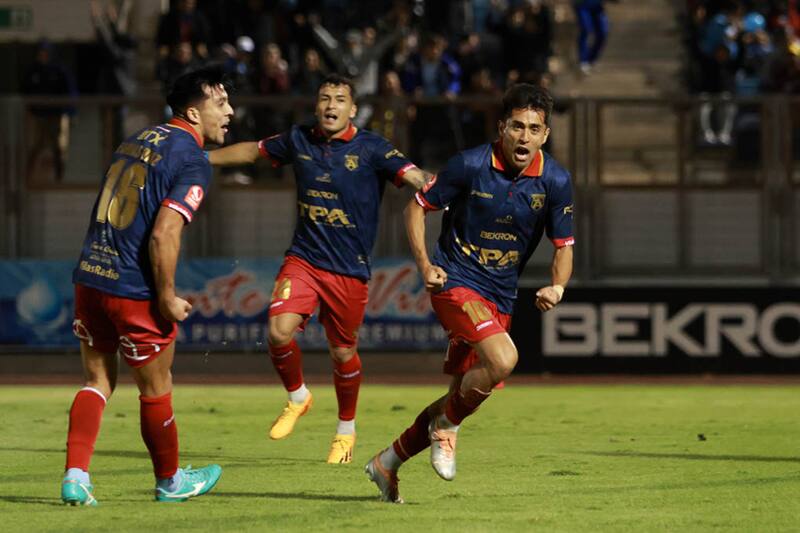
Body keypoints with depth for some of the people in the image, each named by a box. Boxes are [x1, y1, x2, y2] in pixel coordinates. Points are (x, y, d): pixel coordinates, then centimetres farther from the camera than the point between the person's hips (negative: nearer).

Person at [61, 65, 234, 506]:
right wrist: (167, 298, -14)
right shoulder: (192, 162, -12)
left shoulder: (136, 140, 13)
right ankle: (170, 481, 27)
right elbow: (163, 234, -22)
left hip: (89, 276, 7)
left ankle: (75, 477, 3)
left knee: (97, 383, 15)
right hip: (135, 289, -7)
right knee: (155, 389, 11)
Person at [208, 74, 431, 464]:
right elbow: (254, 151, 22)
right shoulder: (299, 141, 4)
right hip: (303, 259, 2)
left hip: (349, 270, -2)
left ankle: (346, 429, 31)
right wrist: (204, 158, 24)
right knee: (279, 331, -18)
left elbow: (415, 177, -20)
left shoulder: (371, 149, -9)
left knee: (343, 353, 6)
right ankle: (297, 397, 11)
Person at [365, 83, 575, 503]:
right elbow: (417, 206, -1)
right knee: (503, 358, -29)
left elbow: (563, 246, 4)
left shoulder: (555, 181, -5)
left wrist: (556, 287, -17)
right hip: (456, 282, -5)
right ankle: (446, 425, -3)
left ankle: (389, 461, 27)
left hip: (500, 299, 5)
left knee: (463, 395, 8)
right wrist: (424, 264, -13)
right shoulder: (469, 165, -14)